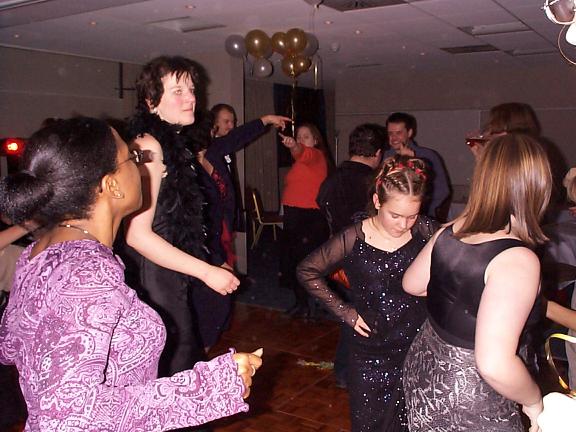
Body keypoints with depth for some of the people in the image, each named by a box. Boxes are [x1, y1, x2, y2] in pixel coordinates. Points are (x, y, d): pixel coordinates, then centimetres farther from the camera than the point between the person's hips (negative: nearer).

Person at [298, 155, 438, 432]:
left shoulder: (425, 231, -8)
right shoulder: (353, 240, -12)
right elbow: (307, 271, -2)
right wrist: (345, 312, -5)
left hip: (418, 349, 1)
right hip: (371, 356, -1)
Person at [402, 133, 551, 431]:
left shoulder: (449, 232, -8)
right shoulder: (518, 260, -28)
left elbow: (411, 284, 9)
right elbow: (495, 365, -34)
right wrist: (534, 401, -16)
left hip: (423, 367, 6)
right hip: (472, 406, -6)